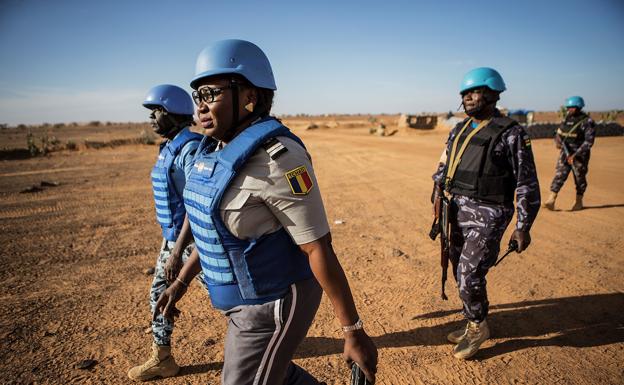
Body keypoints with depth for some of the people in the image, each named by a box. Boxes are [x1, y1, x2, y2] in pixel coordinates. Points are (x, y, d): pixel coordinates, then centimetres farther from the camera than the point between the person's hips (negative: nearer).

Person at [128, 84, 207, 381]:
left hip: (196, 237, -10)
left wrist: (177, 251, -26)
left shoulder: (192, 147, -21)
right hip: (174, 234, 10)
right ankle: (162, 359, 30)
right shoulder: (170, 148, 10)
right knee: (160, 293, 15)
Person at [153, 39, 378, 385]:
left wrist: (354, 332, -19)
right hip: (247, 296, 9)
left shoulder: (276, 158, -27)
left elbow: (319, 249, -25)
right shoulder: (217, 150, 1)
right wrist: (180, 283, 14)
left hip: (276, 302, -8)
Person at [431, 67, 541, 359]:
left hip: (488, 215, -6)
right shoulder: (459, 130, 10)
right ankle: (474, 323, 33)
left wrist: (524, 227, -8)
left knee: (469, 274, -8)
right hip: (459, 210, 7)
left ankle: (477, 327, 18)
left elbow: (527, 183, -7)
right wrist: (438, 194, 5)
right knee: (460, 271, 13)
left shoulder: (511, 134, -9)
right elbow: (443, 166, 19)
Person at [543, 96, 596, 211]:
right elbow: (558, 134, 16)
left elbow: (589, 141, -17)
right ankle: (551, 201, -10)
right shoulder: (566, 120, 7)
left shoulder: (587, 122, -11)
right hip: (565, 153, 4)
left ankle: (579, 202, 23)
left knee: (580, 179, 8)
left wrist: (575, 155, -23)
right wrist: (558, 142, -7)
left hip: (580, 155, -4)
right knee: (559, 176, -5)